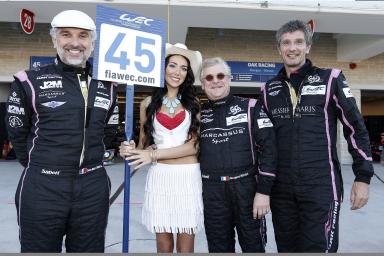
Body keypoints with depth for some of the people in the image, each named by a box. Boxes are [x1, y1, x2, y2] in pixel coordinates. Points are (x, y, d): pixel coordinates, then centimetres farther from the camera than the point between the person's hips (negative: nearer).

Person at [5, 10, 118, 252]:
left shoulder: (107, 86, 6)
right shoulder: (30, 81, -4)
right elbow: (18, 135, 4)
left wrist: (89, 163, 13)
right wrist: (40, 168, 11)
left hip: (94, 189, 3)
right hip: (42, 189, -2)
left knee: (90, 249, 16)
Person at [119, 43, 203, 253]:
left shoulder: (193, 103, 4)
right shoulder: (149, 103, 5)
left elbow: (194, 144, -5)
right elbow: (144, 144, 9)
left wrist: (154, 154, -13)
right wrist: (131, 150, -14)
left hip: (188, 177, 0)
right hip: (159, 176, 1)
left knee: (186, 247, 9)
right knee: (163, 246, 11)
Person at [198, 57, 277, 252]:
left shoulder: (250, 107, -2)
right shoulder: (200, 113, 6)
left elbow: (268, 148, -7)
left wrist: (264, 191, -11)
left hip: (247, 188, -2)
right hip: (212, 192, 3)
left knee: (253, 245, 11)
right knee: (219, 247, 15)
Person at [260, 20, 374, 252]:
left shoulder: (330, 79, -1)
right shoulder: (270, 90, 8)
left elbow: (356, 128, 0)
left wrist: (363, 177, -4)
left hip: (321, 187, -3)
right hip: (281, 189, 4)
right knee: (286, 247, 15)